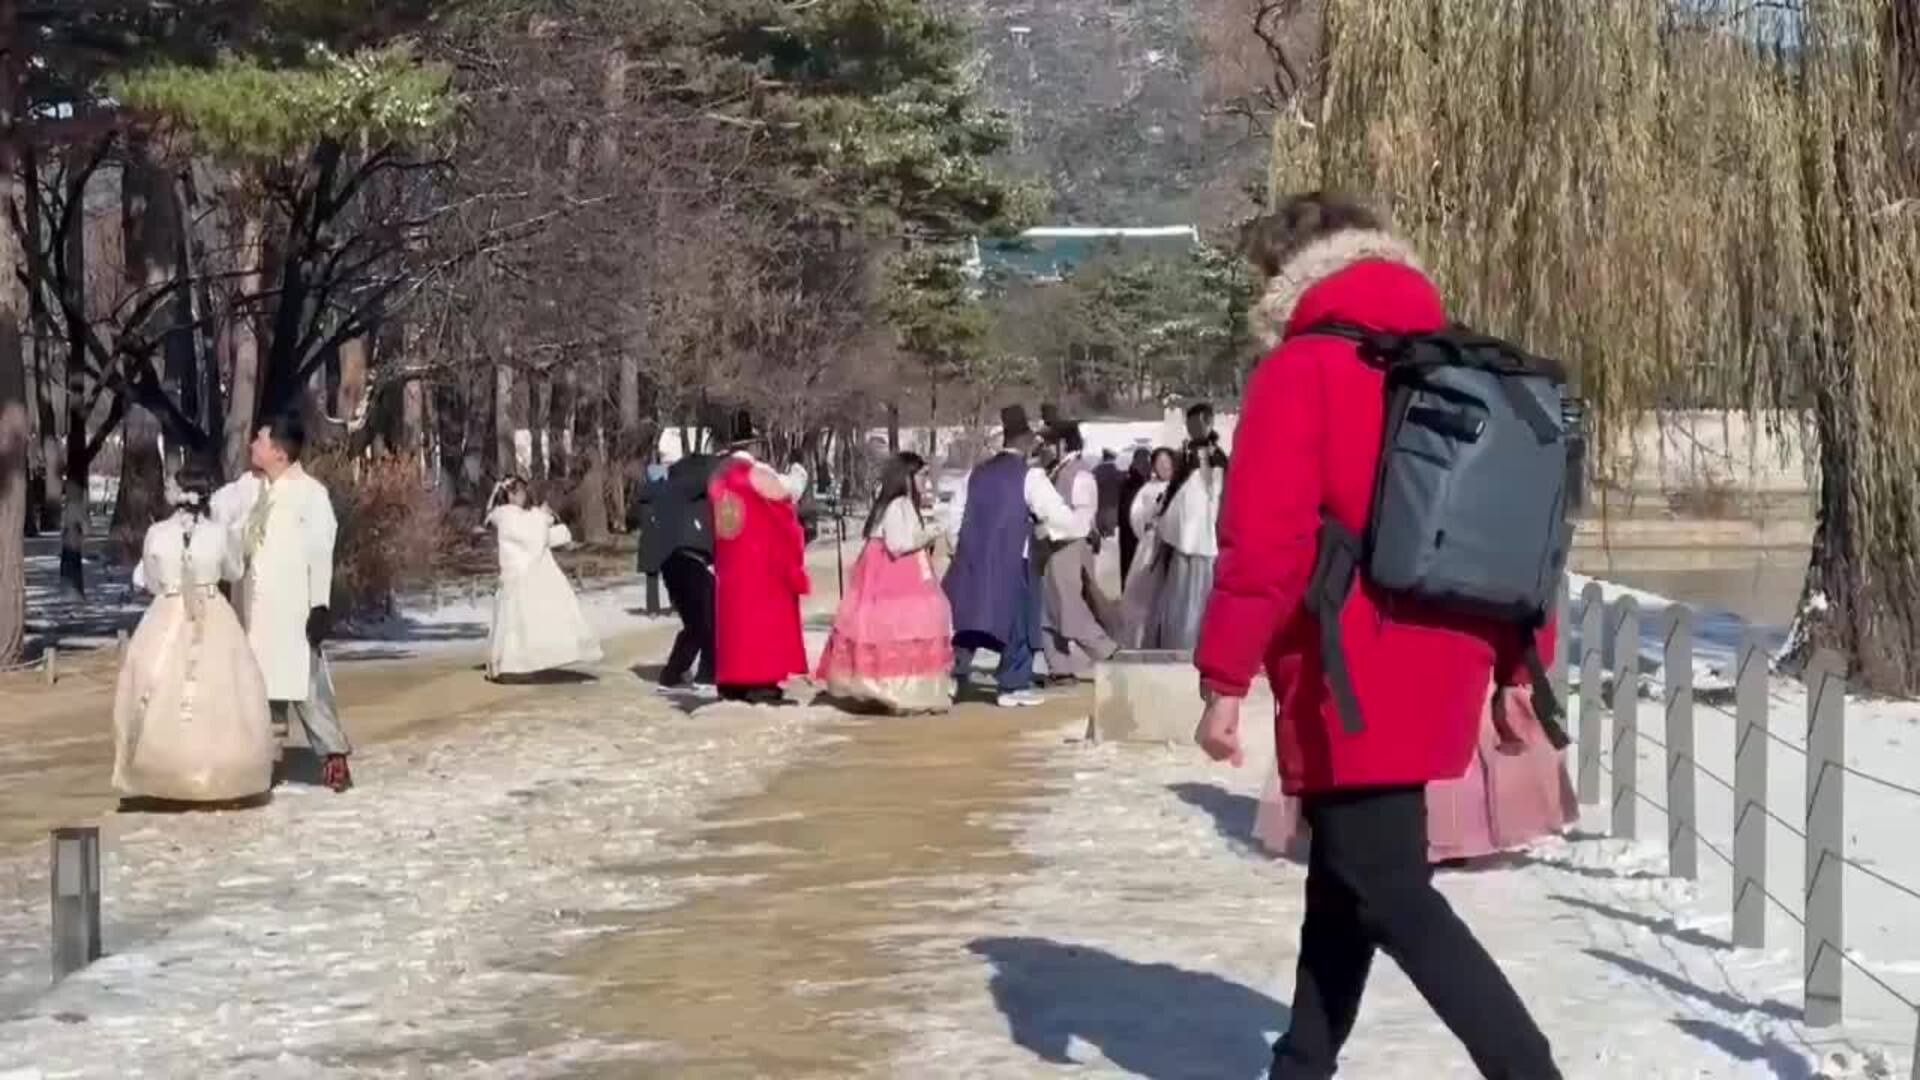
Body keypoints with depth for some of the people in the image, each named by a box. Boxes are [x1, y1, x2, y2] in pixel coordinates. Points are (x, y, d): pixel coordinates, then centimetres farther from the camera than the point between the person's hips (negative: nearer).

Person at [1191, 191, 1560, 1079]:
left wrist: (1223, 680, -14)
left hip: (1352, 685, -8)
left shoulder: (1301, 372, -8)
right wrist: (1521, 668, 20)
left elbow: (1264, 541, -18)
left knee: (1387, 894, -6)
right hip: (1437, 673, 8)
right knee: (1343, 879, 19)